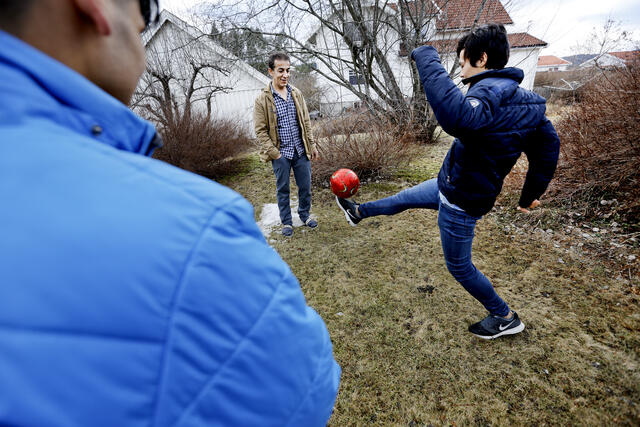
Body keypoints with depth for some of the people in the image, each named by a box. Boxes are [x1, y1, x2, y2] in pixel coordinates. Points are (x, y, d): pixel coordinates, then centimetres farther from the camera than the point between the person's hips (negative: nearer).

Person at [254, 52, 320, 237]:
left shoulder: (296, 93, 6)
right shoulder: (262, 99, -7)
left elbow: (306, 122, 11)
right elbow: (260, 130, -7)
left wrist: (312, 145, 8)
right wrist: (274, 153, -12)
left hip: (300, 151, 4)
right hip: (281, 153, -3)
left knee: (305, 186, 11)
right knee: (282, 189, 9)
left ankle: (305, 215, 34)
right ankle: (286, 222, 25)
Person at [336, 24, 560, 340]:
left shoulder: (492, 92, -28)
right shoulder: (525, 100, 3)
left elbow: (457, 117, -51)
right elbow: (548, 144, 11)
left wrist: (426, 59, -39)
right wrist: (532, 192, 19)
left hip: (461, 201, -9)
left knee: (459, 267, 10)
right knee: (404, 198, 24)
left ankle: (505, 318, 32)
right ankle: (359, 212, 48)